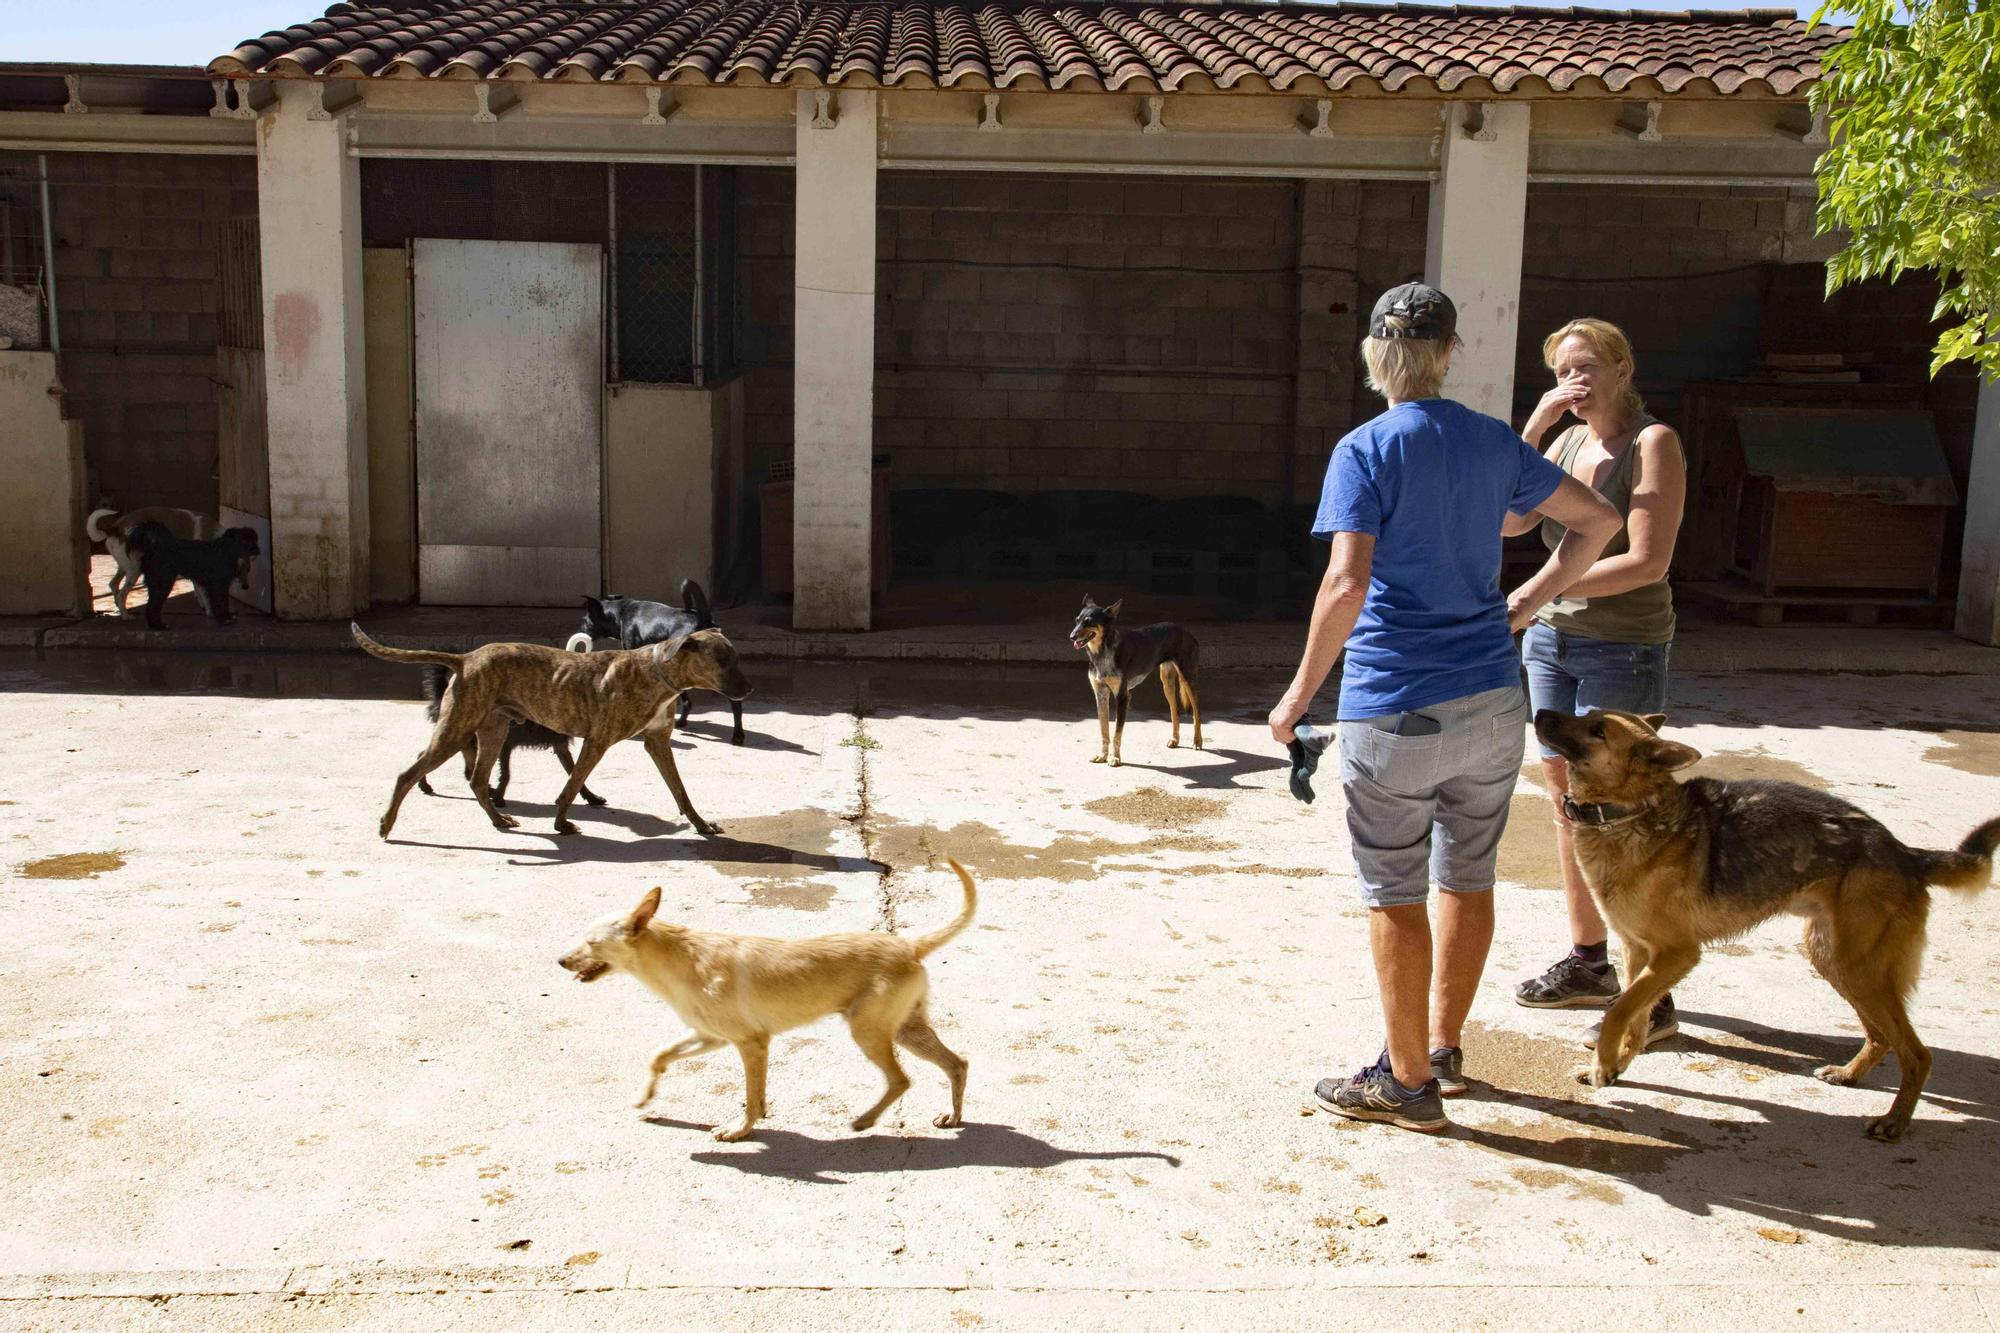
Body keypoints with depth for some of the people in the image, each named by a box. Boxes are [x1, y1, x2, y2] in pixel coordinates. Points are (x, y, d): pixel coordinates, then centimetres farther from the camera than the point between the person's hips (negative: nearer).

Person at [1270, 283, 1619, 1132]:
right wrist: (1529, 601, 19)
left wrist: (1301, 691, -14)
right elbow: (1598, 520, 16)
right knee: (1468, 879, 17)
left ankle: (1409, 1083, 14)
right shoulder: (1494, 442, 7)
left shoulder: (1366, 450, -10)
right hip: (1492, 702, 6)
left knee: (1395, 896, 5)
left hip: (1397, 709, -6)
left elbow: (1347, 584, -22)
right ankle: (1443, 1049, 32)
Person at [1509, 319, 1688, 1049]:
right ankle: (1588, 961, 23)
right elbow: (1508, 520, -3)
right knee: (1566, 798, 10)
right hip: (1552, 638, 7)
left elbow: (1648, 561, -18)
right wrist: (1534, 427, -8)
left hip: (1624, 647, -7)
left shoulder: (1652, 443, -9)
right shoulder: (1566, 442, 10)